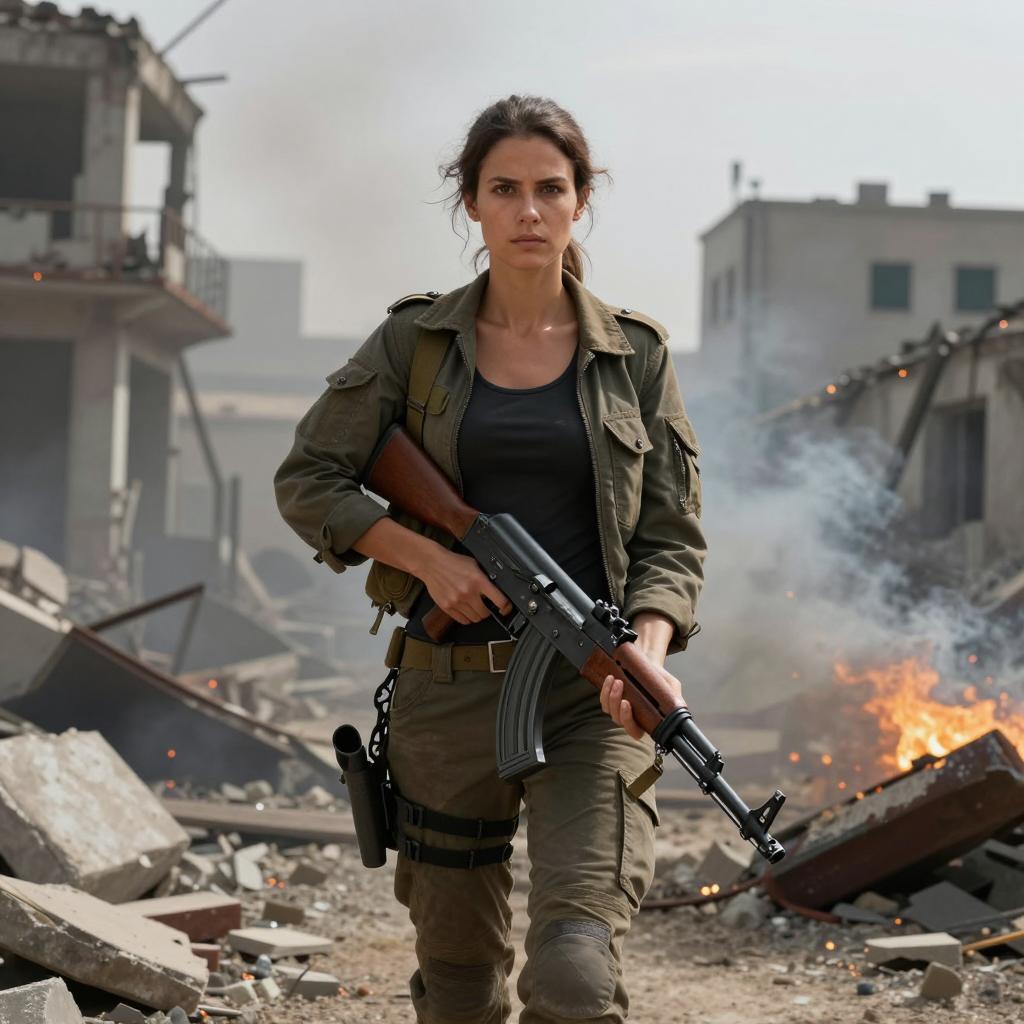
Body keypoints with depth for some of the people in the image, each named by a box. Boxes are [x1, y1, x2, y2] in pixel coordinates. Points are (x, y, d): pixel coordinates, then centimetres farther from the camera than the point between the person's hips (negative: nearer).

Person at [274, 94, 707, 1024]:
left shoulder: (634, 355, 4)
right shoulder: (414, 342, 5)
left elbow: (672, 538, 4)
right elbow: (307, 481, 5)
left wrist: (648, 651, -16)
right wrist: (429, 557, -10)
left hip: (590, 698, -1)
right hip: (449, 689, 2)